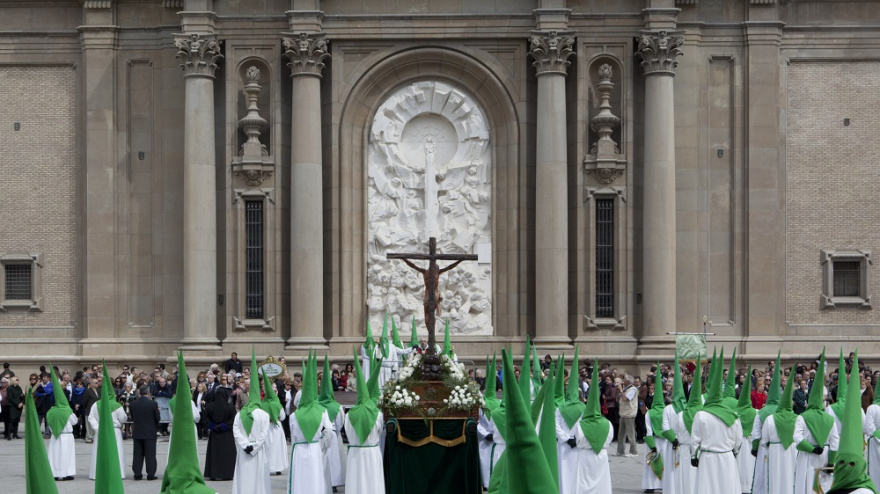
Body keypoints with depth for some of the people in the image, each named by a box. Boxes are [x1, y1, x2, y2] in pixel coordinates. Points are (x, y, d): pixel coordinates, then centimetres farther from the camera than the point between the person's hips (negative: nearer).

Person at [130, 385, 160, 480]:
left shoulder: (133, 404, -3)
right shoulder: (153, 404, -12)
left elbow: (132, 418, 5)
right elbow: (157, 418, -5)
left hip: (137, 433, 3)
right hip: (150, 433, -3)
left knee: (138, 454, 9)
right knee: (150, 454, 2)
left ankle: (137, 474, 8)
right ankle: (150, 474, 1)